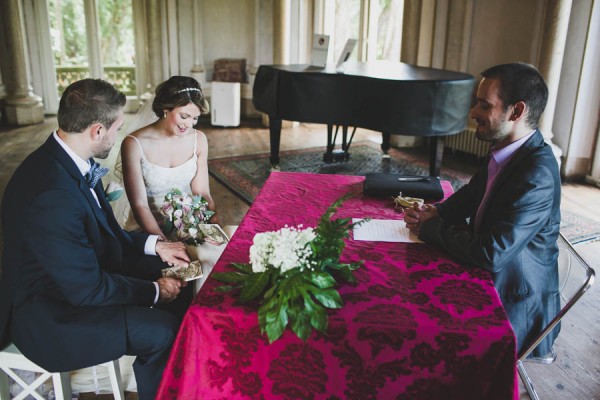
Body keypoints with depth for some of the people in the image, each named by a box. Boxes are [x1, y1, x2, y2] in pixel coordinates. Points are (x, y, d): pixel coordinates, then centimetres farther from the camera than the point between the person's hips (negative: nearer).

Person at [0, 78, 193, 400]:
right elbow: (87, 289, -27)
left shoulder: (67, 160, -5)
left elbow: (103, 231, 8)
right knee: (162, 330, -17)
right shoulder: (52, 195, -34)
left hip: (81, 274, 9)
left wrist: (153, 245, -1)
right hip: (48, 315, -9)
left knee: (175, 280, 8)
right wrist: (154, 292, -15)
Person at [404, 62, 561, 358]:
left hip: (513, 308, -8)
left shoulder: (537, 176, -29)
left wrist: (431, 227, -17)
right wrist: (436, 214, -7)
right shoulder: (506, 152, -1)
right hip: (489, 280, 8)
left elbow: (490, 255, -32)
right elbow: (472, 193, 14)